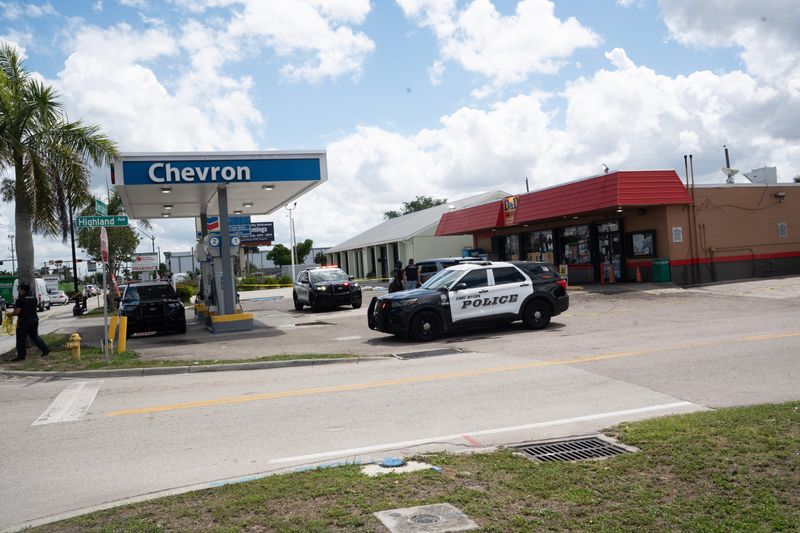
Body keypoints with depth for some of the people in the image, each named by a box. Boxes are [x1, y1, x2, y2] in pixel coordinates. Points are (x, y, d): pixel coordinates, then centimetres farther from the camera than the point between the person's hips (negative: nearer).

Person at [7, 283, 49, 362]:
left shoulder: (20, 299, -16)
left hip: (24, 321, -7)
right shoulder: (34, 297, 7)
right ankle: (45, 349, 12)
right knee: (35, 336, 18)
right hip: (34, 319, 7)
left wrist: (10, 314, -1)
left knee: (21, 339, 2)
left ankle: (21, 356, 5)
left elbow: (17, 312, -19)